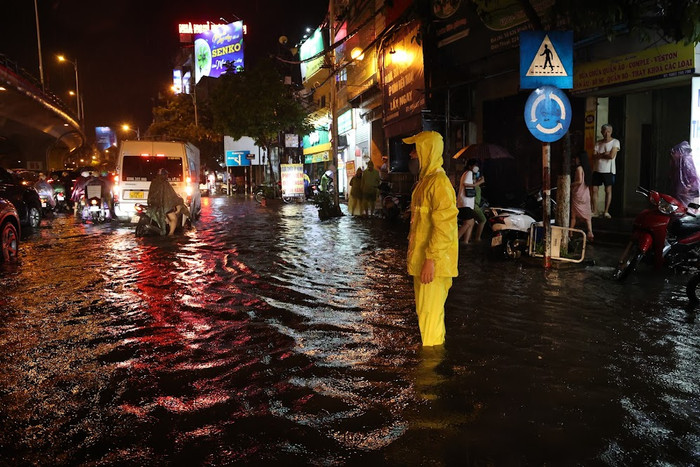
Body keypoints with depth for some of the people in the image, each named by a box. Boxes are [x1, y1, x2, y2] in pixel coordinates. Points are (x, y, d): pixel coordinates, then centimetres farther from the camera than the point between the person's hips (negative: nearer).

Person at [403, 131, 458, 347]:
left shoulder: (439, 183, -17)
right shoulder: (424, 180, 15)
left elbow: (444, 227, -23)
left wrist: (430, 260, -24)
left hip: (432, 264, -10)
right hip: (421, 259, 10)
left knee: (430, 312, -2)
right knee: (425, 310, 18)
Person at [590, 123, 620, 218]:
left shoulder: (615, 142, -2)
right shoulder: (598, 143, 10)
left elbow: (611, 156, -14)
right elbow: (594, 156, 0)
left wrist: (600, 155, -4)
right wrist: (604, 154, -14)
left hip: (608, 170, -3)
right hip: (597, 170, 4)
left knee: (608, 190, -1)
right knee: (594, 190, 0)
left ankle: (606, 211, 5)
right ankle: (594, 211, 8)